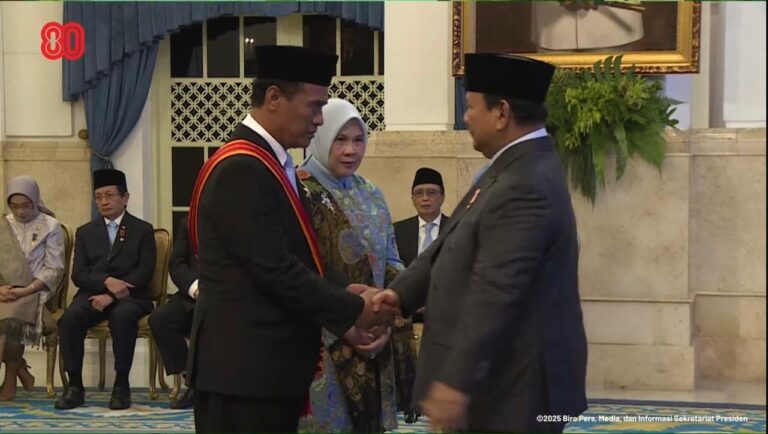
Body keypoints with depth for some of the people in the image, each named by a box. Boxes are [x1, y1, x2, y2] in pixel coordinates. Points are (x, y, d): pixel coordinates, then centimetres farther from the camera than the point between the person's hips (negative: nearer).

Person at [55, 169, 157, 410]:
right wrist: (106, 281, -15)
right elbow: (78, 274, 8)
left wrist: (112, 295, -15)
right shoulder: (85, 232, 20)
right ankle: (75, 386, -22)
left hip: (130, 295, -3)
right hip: (94, 294, 3)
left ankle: (121, 385, -28)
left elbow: (144, 272, -2)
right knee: (70, 317, -29)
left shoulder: (142, 230, 11)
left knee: (123, 316, -38)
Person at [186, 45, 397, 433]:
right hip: (244, 366, -10)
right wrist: (352, 311, -12)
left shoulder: (273, 164, 15)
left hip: (268, 363, 10)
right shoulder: (241, 169, -17)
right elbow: (275, 270, -21)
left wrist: (341, 292, 0)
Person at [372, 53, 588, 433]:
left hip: (512, 386, -10)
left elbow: (494, 291, -28)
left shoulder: (525, 187, -23)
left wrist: (456, 381, -28)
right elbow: (454, 242, 14)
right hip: (501, 375, 10)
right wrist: (402, 291, 1)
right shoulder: (519, 166, 10)